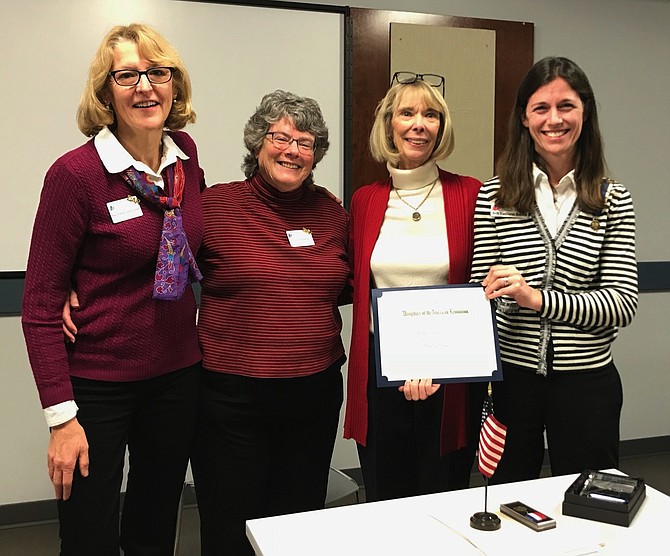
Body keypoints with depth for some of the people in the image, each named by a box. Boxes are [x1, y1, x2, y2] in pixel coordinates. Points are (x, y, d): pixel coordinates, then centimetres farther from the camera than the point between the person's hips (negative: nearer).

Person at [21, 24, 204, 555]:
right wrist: (61, 415, -15)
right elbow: (40, 305, -12)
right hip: (97, 385, -4)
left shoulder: (186, 155, 0)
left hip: (178, 374, 5)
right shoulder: (75, 173, -15)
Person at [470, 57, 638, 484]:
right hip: (510, 378, 0)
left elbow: (624, 303, -8)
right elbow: (479, 293, 1)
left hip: (587, 381, 0)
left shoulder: (613, 201, -1)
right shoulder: (494, 196, -2)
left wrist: (538, 298, -22)